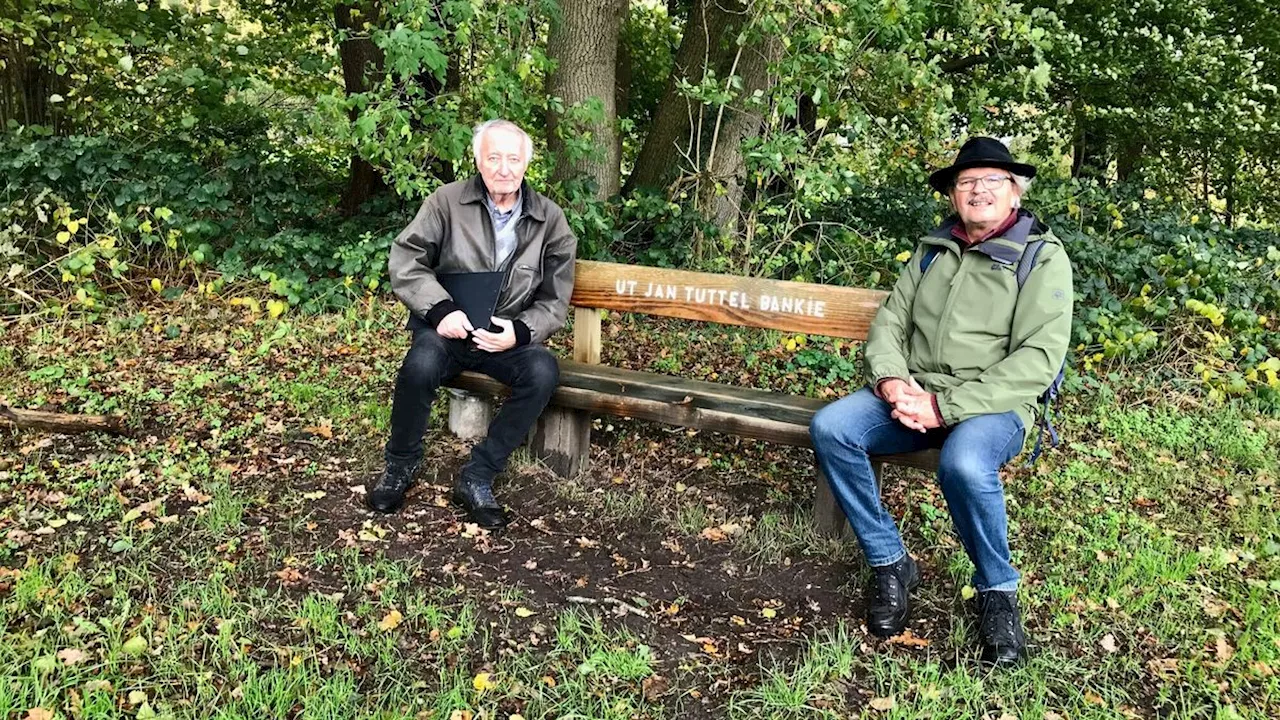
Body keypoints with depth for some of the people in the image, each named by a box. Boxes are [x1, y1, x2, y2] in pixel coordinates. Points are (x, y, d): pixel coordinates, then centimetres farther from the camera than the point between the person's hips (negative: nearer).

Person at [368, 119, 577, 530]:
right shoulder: (447, 202, -2)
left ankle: (476, 478, -16)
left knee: (544, 371, -29)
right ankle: (400, 466, -5)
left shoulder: (549, 219, 2)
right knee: (422, 363, -34)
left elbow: (555, 300, 3)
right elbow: (405, 260, -7)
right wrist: (441, 310, -23)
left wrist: (519, 331, -17)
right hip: (446, 328, -1)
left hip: (509, 336, 2)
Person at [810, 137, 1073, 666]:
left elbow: (1039, 359, -13)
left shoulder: (1042, 257, -2)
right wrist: (891, 381, -13)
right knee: (830, 428, -21)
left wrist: (945, 406, -21)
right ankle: (890, 564, -5)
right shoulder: (933, 250, 15)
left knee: (963, 462, -37)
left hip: (992, 404, -5)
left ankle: (997, 591, -8)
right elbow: (889, 322, 11)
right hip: (913, 394, 5)